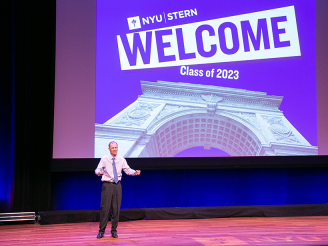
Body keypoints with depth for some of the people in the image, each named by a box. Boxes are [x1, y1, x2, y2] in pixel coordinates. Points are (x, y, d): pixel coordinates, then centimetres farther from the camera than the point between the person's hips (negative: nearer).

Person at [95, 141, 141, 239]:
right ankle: (101, 231, 5)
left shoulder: (121, 159, 5)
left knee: (116, 208, 5)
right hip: (107, 184, -3)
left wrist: (135, 172, -18)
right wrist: (99, 172, -32)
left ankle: (114, 230, 15)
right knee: (105, 208, -5)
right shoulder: (104, 159, -2)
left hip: (117, 185, 3)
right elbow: (97, 169, -8)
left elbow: (127, 170, 2)